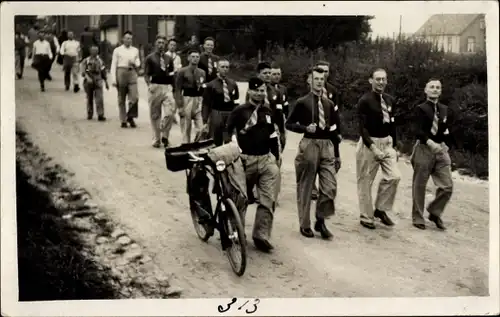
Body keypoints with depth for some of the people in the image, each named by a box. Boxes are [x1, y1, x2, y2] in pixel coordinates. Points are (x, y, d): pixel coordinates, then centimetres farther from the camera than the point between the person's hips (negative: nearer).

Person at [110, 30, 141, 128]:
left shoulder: (135, 50, 15)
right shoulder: (117, 50, 5)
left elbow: (138, 63, 22)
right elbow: (113, 65, 2)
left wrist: (134, 63, -3)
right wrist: (113, 79, -7)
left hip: (132, 73, 2)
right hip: (121, 72, -2)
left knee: (134, 97, -13)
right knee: (121, 99, 3)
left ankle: (130, 117, 3)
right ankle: (123, 121, 10)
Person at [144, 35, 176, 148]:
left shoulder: (169, 58, 15)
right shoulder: (150, 58, 4)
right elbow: (146, 74, -2)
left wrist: (171, 74, 4)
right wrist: (149, 85, -15)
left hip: (167, 87, 2)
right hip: (155, 87, -2)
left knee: (170, 112, -12)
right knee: (155, 115, 5)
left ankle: (165, 135, 6)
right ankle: (156, 139, 15)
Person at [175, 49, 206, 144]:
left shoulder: (202, 72, 12)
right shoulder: (182, 72, -2)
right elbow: (178, 90, -5)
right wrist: (180, 106, -11)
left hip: (200, 101, 3)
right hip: (187, 100, -3)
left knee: (202, 129, -5)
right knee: (186, 129, 3)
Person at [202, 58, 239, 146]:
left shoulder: (233, 84, 8)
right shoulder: (211, 85, -3)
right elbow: (206, 104, -4)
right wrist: (205, 121, -10)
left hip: (231, 116, 2)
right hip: (216, 116, -2)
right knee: (216, 144, 5)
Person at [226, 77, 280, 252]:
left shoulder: (268, 112, 12)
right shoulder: (239, 111, -4)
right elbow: (229, 133, -4)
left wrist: (276, 158, 15)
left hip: (266, 160, 4)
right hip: (245, 160, -4)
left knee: (268, 200, -6)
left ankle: (261, 236, -3)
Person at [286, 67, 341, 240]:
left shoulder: (329, 104, 12)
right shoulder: (302, 102, -1)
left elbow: (334, 130, 15)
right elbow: (289, 124, 1)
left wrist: (337, 154, 14)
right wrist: (306, 128, -16)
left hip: (327, 146, 3)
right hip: (309, 146, -3)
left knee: (330, 187, -4)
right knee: (305, 188, 5)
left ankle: (320, 221, 14)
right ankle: (305, 225, 18)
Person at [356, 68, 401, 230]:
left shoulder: (390, 100, 8)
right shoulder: (365, 101, -10)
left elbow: (392, 125, 16)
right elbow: (363, 127, -16)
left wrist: (394, 146, 14)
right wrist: (373, 147, -25)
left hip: (387, 143, 5)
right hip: (369, 143, -5)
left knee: (394, 176, -7)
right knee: (365, 182, 3)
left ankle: (380, 209, 11)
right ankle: (366, 217, 16)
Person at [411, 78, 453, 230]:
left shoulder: (445, 109, 10)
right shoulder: (420, 108, -6)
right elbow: (419, 131, -17)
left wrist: (444, 144, 5)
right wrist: (430, 143, -31)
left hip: (441, 150, 5)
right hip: (424, 149, -5)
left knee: (447, 186, 0)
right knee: (419, 186, 5)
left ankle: (435, 212, 21)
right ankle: (418, 218, 18)